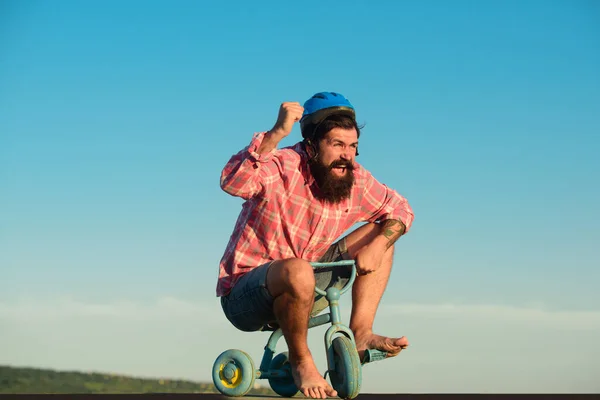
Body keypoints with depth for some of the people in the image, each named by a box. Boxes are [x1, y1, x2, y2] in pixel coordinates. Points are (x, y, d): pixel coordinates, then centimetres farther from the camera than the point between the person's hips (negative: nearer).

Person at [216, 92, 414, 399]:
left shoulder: (356, 180, -4)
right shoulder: (282, 168, -22)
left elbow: (400, 210, 8)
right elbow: (232, 182, -41)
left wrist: (378, 244, -12)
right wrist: (277, 133, -47)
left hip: (302, 292, 7)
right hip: (245, 298, -7)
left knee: (379, 234, 3)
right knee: (297, 271, -41)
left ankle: (360, 332, -3)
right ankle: (300, 360, -15)